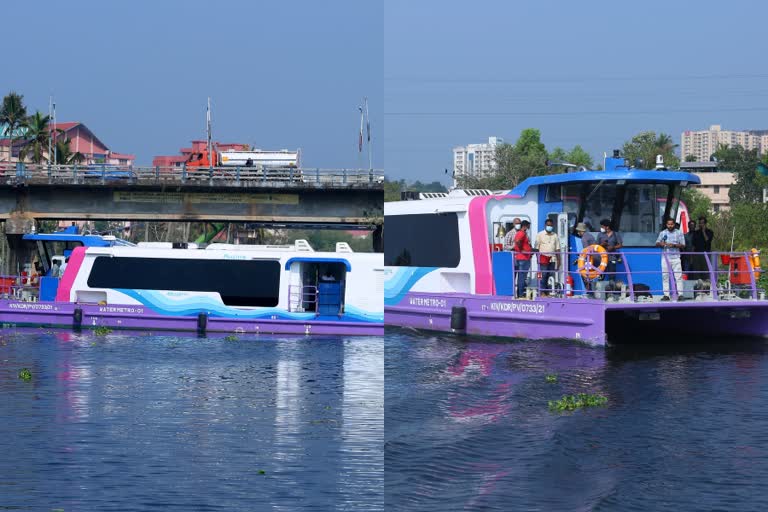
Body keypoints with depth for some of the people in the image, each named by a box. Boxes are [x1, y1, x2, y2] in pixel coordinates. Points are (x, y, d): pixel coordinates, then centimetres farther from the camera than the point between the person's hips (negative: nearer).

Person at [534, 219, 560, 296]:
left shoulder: (555, 236, 14)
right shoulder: (540, 235, 5)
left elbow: (557, 248, 14)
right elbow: (537, 248, 1)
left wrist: (558, 259, 7)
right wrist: (538, 258, -7)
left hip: (552, 259, 3)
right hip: (543, 258, -3)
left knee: (551, 276, 0)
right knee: (543, 275, -8)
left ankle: (548, 292, 5)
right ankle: (542, 292, -5)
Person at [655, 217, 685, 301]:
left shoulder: (679, 233, 7)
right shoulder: (663, 233, 12)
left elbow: (683, 245, 2)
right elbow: (657, 243, 8)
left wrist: (674, 245, -14)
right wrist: (661, 244, -15)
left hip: (675, 257, -2)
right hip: (665, 258, 2)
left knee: (678, 276, -7)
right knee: (665, 276, 0)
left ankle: (680, 294, -6)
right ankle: (666, 295, 2)